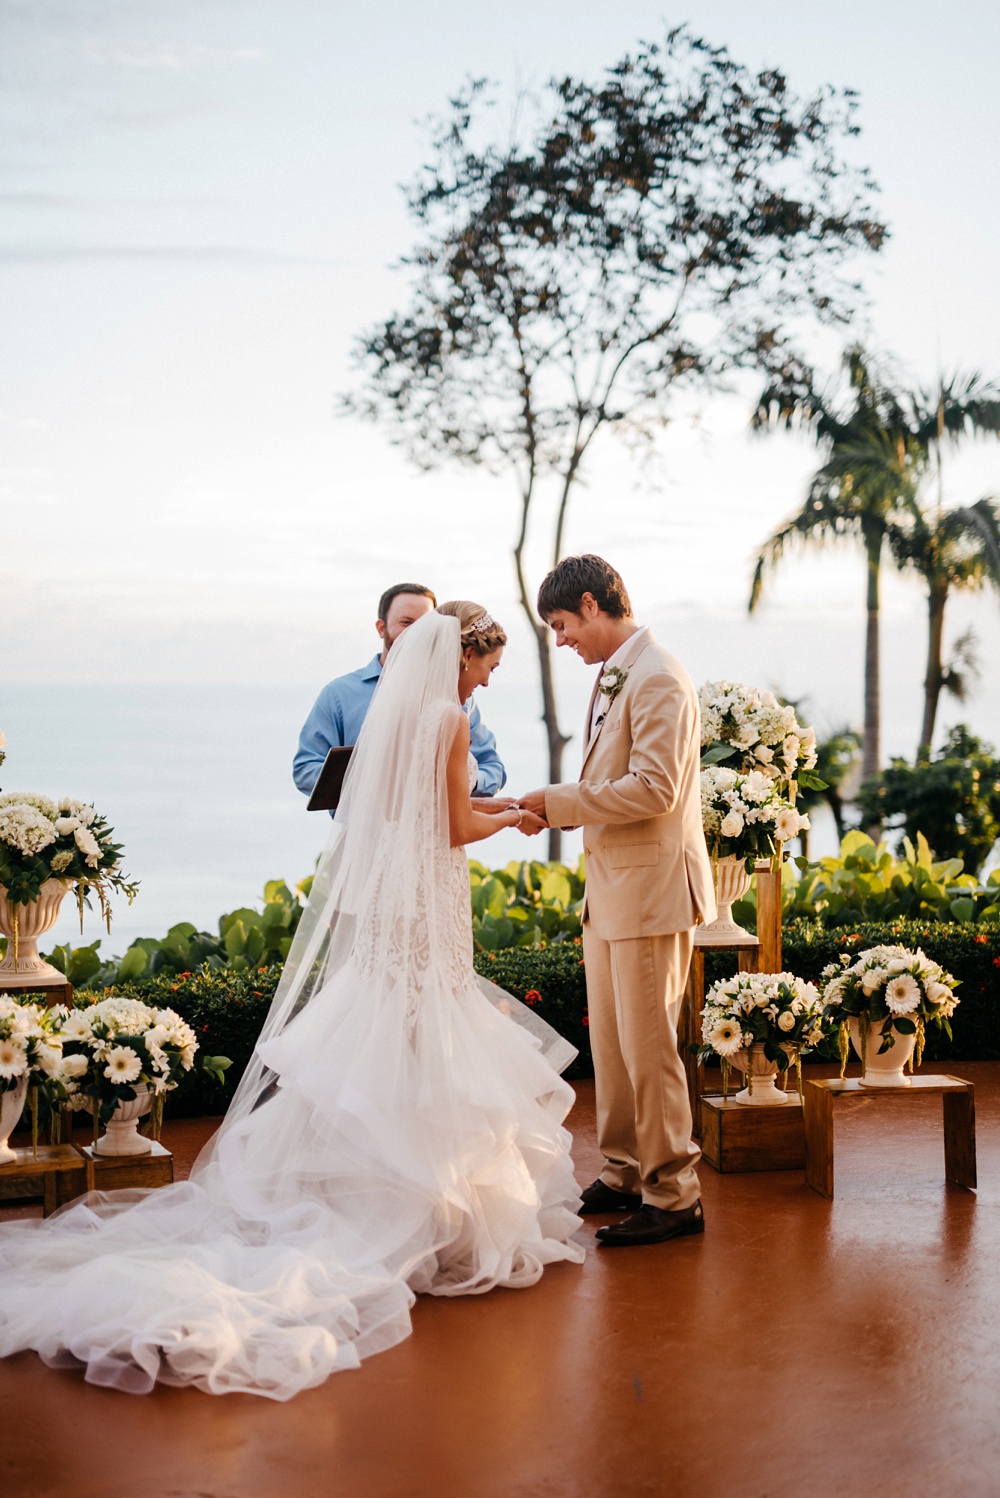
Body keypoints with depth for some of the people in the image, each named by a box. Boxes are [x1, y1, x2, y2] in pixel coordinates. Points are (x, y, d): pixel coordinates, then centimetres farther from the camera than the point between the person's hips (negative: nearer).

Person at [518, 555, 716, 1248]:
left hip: (651, 886, -10)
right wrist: (558, 808, 4)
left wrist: (560, 801, -16)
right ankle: (624, 1175, 28)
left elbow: (654, 789, -23)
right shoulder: (612, 676, 14)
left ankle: (674, 1196, 7)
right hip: (611, 888, 10)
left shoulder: (657, 678, -17)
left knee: (647, 1047, -3)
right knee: (609, 1042, 16)